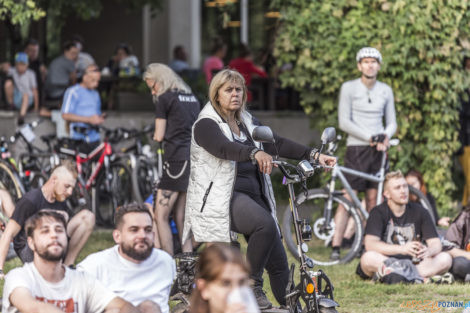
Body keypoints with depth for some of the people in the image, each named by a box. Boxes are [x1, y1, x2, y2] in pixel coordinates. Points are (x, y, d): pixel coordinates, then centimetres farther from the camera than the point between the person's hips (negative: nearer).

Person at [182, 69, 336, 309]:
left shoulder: (248, 124, 19)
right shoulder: (206, 124, -3)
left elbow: (278, 144, 9)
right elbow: (224, 148, -23)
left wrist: (314, 155, -6)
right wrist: (255, 153, -42)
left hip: (252, 195, 7)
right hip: (221, 197, -7)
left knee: (278, 262, -1)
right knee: (265, 225, -33)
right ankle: (252, 286, -20)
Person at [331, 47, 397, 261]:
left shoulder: (385, 91, 11)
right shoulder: (349, 88, -1)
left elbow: (392, 122, 14)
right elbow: (344, 122, -6)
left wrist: (385, 136, -9)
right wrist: (369, 137, -14)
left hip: (378, 149, 4)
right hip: (356, 148, -4)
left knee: (372, 198, 3)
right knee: (348, 198, -10)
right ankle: (335, 247, -13)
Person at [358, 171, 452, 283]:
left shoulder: (419, 212, 6)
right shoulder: (378, 213, -4)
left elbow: (436, 243, 0)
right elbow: (370, 244, -20)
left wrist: (428, 251, -27)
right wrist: (402, 249, -34)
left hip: (413, 263, 4)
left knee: (445, 259, -21)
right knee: (368, 258, -36)